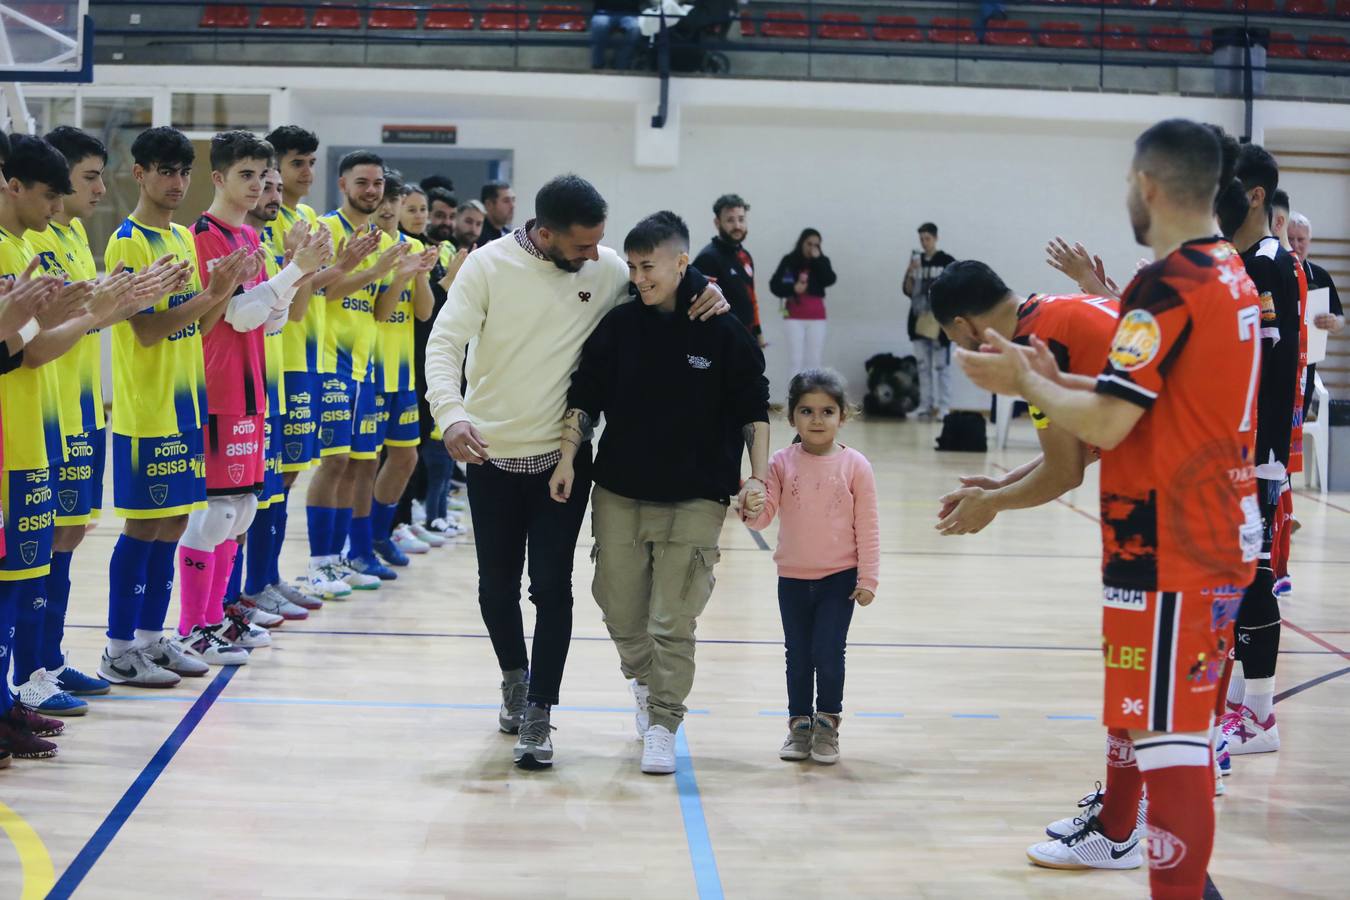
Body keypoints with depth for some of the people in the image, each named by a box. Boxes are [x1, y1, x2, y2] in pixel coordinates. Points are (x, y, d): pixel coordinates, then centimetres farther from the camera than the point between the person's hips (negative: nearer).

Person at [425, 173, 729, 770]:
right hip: (491, 453, 0)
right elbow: (445, 344, -15)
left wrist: (705, 300, -14)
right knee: (497, 585, 11)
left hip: (563, 454, 0)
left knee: (552, 586, -6)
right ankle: (515, 675, 38)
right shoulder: (489, 264, -11)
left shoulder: (607, 269, -5)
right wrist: (450, 415, -33)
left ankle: (537, 716, 3)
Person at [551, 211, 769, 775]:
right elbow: (584, 400, 7)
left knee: (673, 623, -5)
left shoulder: (726, 334, -5)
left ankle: (662, 725, 10)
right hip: (619, 494, 3)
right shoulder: (618, 326, 1)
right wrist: (567, 457, -2)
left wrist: (757, 476, -7)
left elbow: (753, 412, 1)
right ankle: (643, 684, 39)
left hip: (695, 500, -3)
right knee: (621, 615, 9)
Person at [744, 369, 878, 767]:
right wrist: (752, 510, -30)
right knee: (798, 655, 12)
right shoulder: (782, 463, -4)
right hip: (793, 578, 2)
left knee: (829, 653, -4)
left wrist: (868, 578, -6)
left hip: (839, 578, -2)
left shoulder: (854, 466, -7)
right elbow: (765, 515, -6)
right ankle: (800, 724, 25)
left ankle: (828, 724, 14)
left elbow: (867, 526, -4)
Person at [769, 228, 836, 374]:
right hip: (794, 317, -2)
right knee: (797, 362, -5)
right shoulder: (789, 261, -2)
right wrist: (792, 288, -21)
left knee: (814, 362, 4)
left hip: (817, 318, 2)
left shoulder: (822, 261, 4)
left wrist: (817, 259, -16)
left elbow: (830, 280, -12)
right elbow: (774, 285, -4)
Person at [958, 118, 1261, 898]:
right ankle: (1115, 833, 44)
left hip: (1169, 545, -10)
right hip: (1221, 532, 10)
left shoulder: (1169, 286, -18)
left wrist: (1027, 382, -5)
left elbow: (1105, 423, -21)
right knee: (1141, 696, 26)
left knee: (1170, 726, -7)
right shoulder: (1233, 275, 10)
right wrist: (1054, 379, 9)